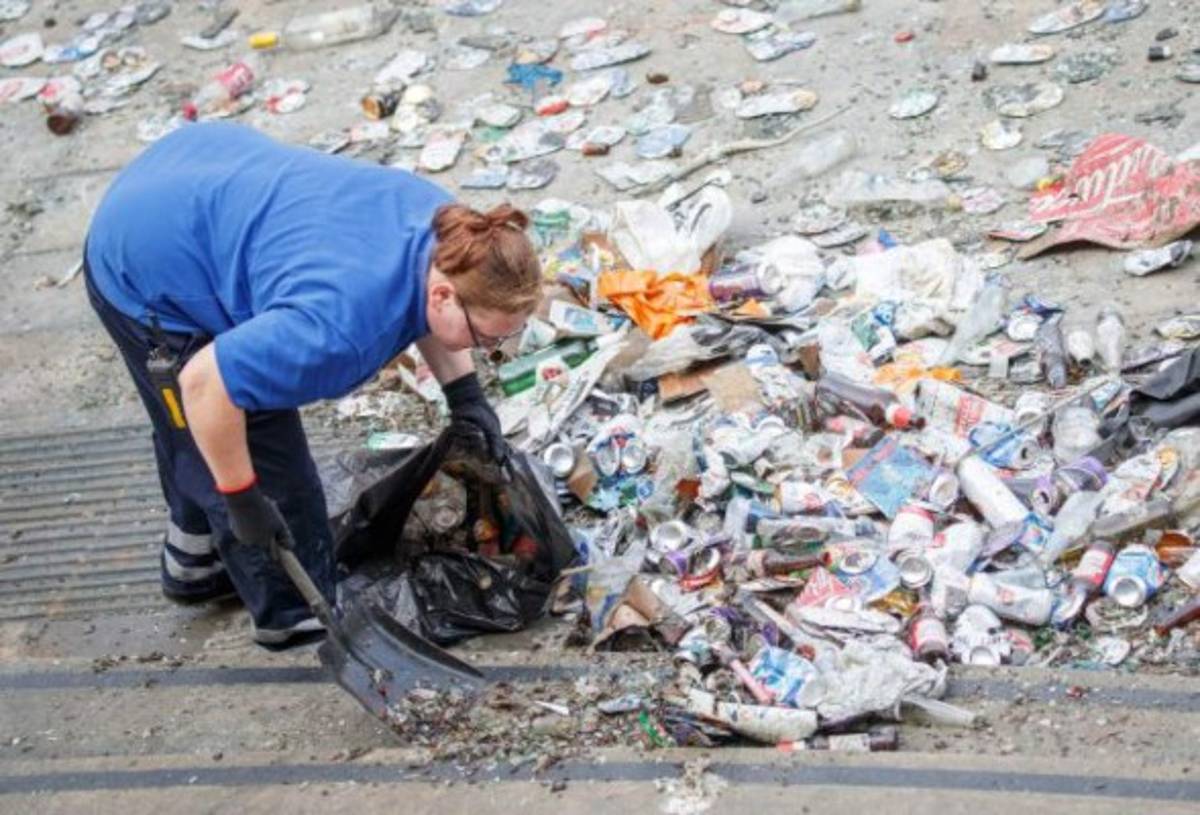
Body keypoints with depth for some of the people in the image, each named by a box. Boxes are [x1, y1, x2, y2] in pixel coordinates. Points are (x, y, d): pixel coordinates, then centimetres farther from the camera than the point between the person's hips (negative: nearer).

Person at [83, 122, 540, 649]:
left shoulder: (445, 226, -15)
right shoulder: (344, 325, -40)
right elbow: (206, 383, -35)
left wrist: (465, 396, 0)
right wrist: (241, 499, -23)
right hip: (150, 280, -9)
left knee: (199, 438, 27)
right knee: (261, 452, 1)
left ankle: (194, 564, 49)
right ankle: (294, 616, 21)